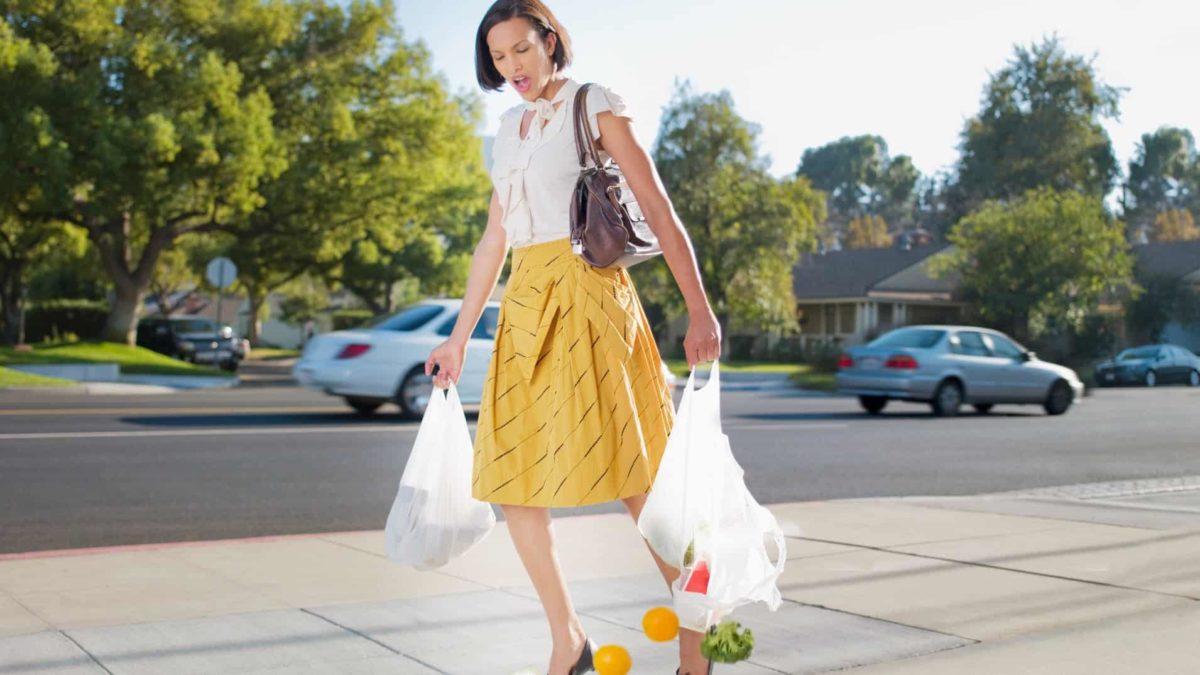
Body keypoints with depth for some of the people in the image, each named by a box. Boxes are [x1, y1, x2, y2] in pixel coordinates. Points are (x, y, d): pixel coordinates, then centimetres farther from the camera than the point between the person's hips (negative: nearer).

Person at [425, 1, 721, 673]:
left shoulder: (595, 106, 2)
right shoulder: (510, 129, 20)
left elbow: (660, 211, -6)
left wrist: (701, 312, -16)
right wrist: (459, 338, 21)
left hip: (588, 291, -6)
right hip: (526, 301, 7)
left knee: (635, 478, -9)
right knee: (512, 479, 2)